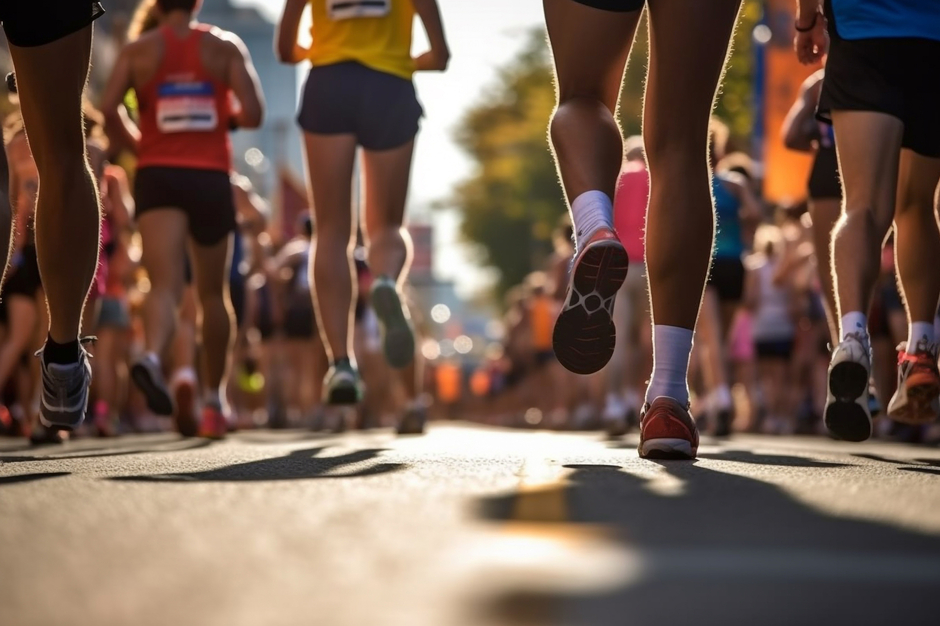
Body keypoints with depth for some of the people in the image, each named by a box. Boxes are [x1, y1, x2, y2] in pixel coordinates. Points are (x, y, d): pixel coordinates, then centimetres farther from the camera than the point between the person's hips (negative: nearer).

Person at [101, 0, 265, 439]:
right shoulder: (225, 47, 5)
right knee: (212, 293, 15)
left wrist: (135, 142, 10)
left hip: (157, 175, 0)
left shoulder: (138, 50, 6)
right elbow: (254, 113, -5)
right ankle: (213, 400, 24)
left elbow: (109, 107, -9)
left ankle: (152, 357, -45)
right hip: (210, 177, 1)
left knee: (165, 283, -13)